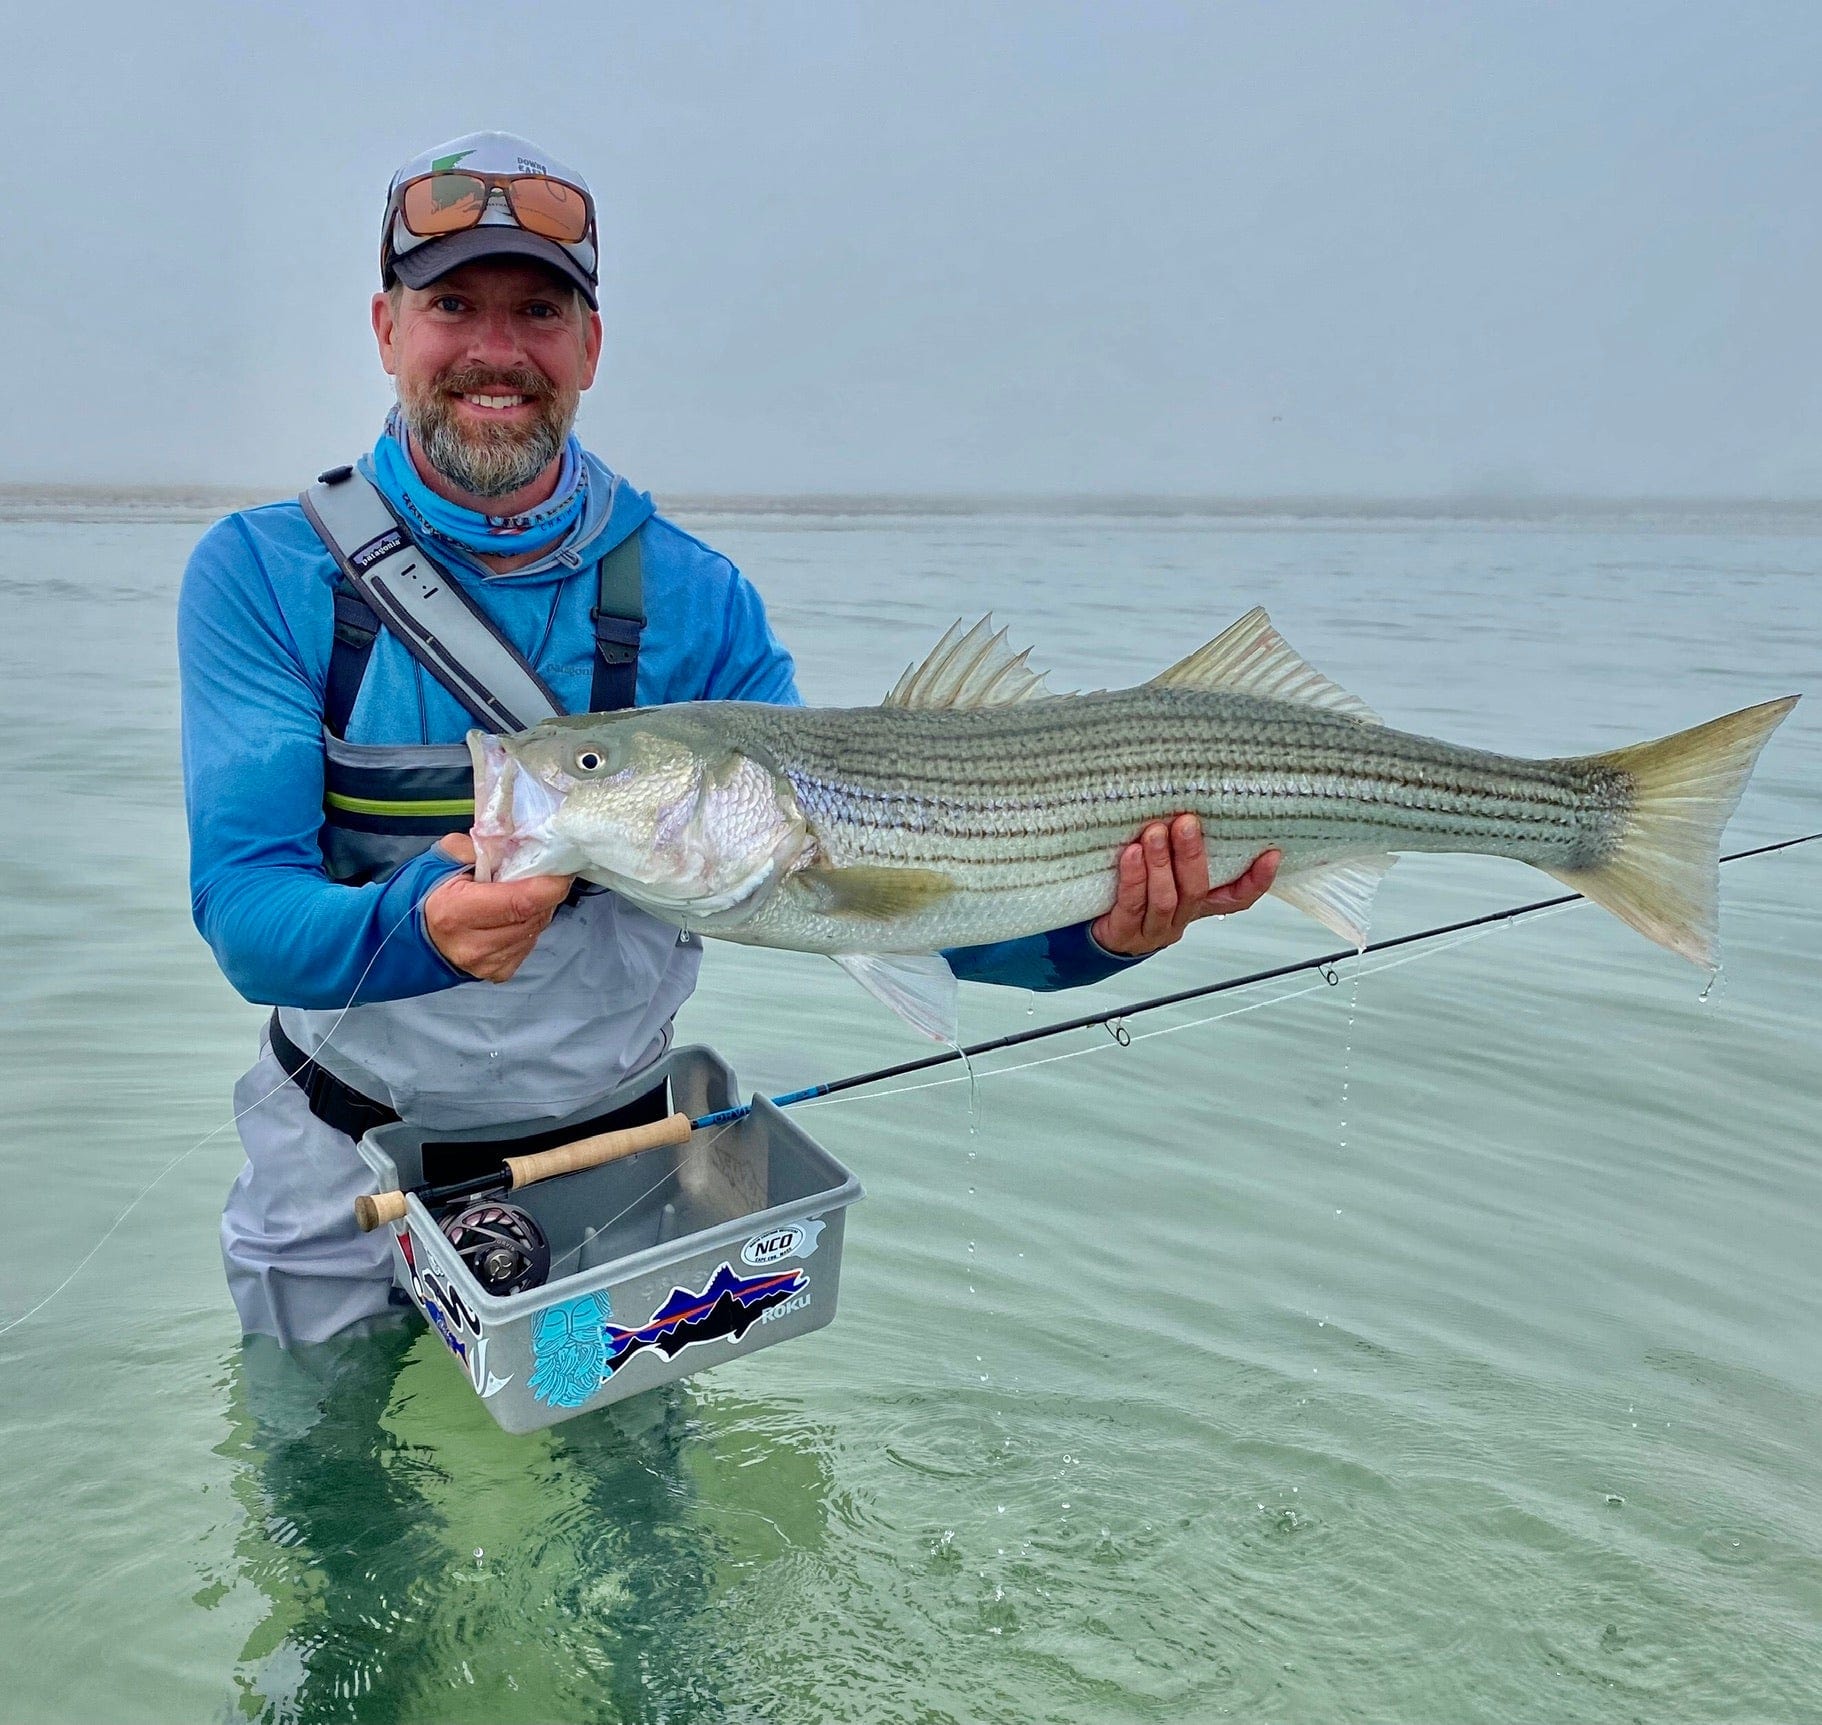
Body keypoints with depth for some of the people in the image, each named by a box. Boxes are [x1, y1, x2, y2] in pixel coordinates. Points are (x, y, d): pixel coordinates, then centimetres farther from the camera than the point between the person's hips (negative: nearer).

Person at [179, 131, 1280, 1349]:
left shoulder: (692, 598, -11)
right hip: (344, 1163, 0)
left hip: (611, 1147, 1)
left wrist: (1087, 931, -33)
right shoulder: (264, 576, -14)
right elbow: (244, 905, -22)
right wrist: (415, 928, -45)